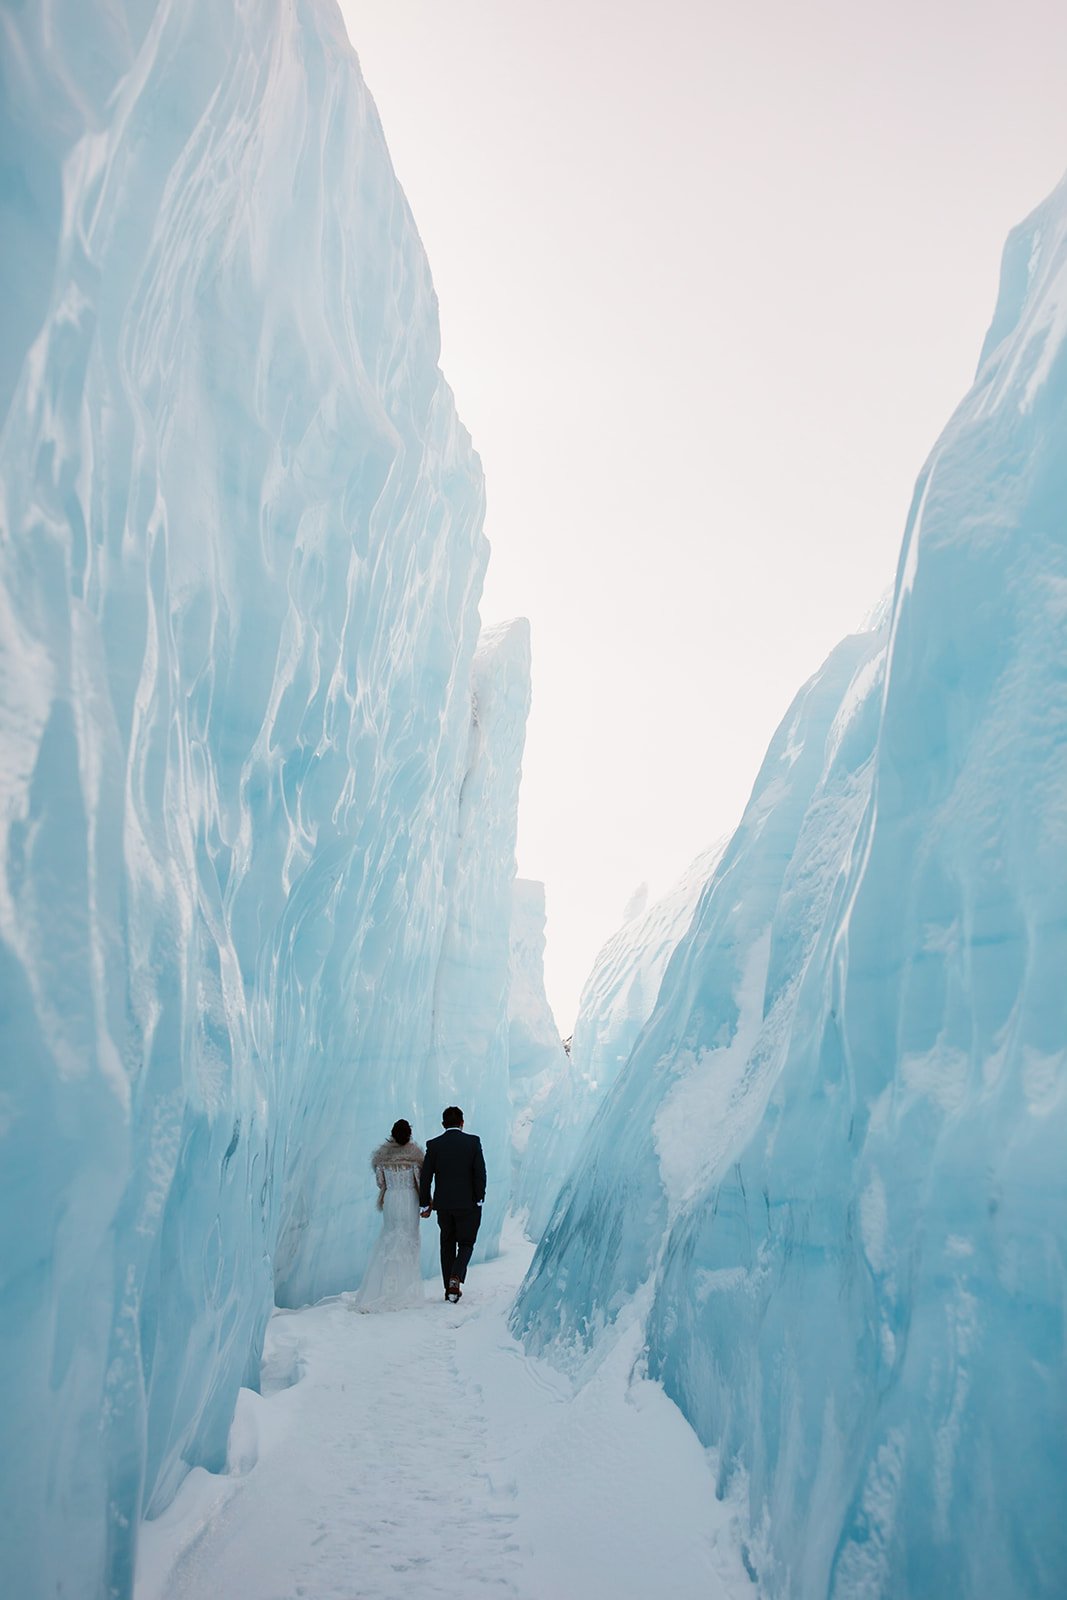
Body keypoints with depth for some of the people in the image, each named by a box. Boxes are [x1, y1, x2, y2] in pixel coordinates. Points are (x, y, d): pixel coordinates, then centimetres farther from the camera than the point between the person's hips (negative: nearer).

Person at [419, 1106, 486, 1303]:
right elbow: (480, 1173, -9)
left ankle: (449, 1289, 17)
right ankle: (456, 1278, -13)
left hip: (443, 1205, 2)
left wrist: (425, 1204, 7)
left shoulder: (433, 1144, -2)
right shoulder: (473, 1141, -6)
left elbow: (426, 1177, -1)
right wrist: (479, 1199, -1)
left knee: (447, 1245, 16)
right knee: (466, 1244, 11)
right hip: (468, 1204, -2)